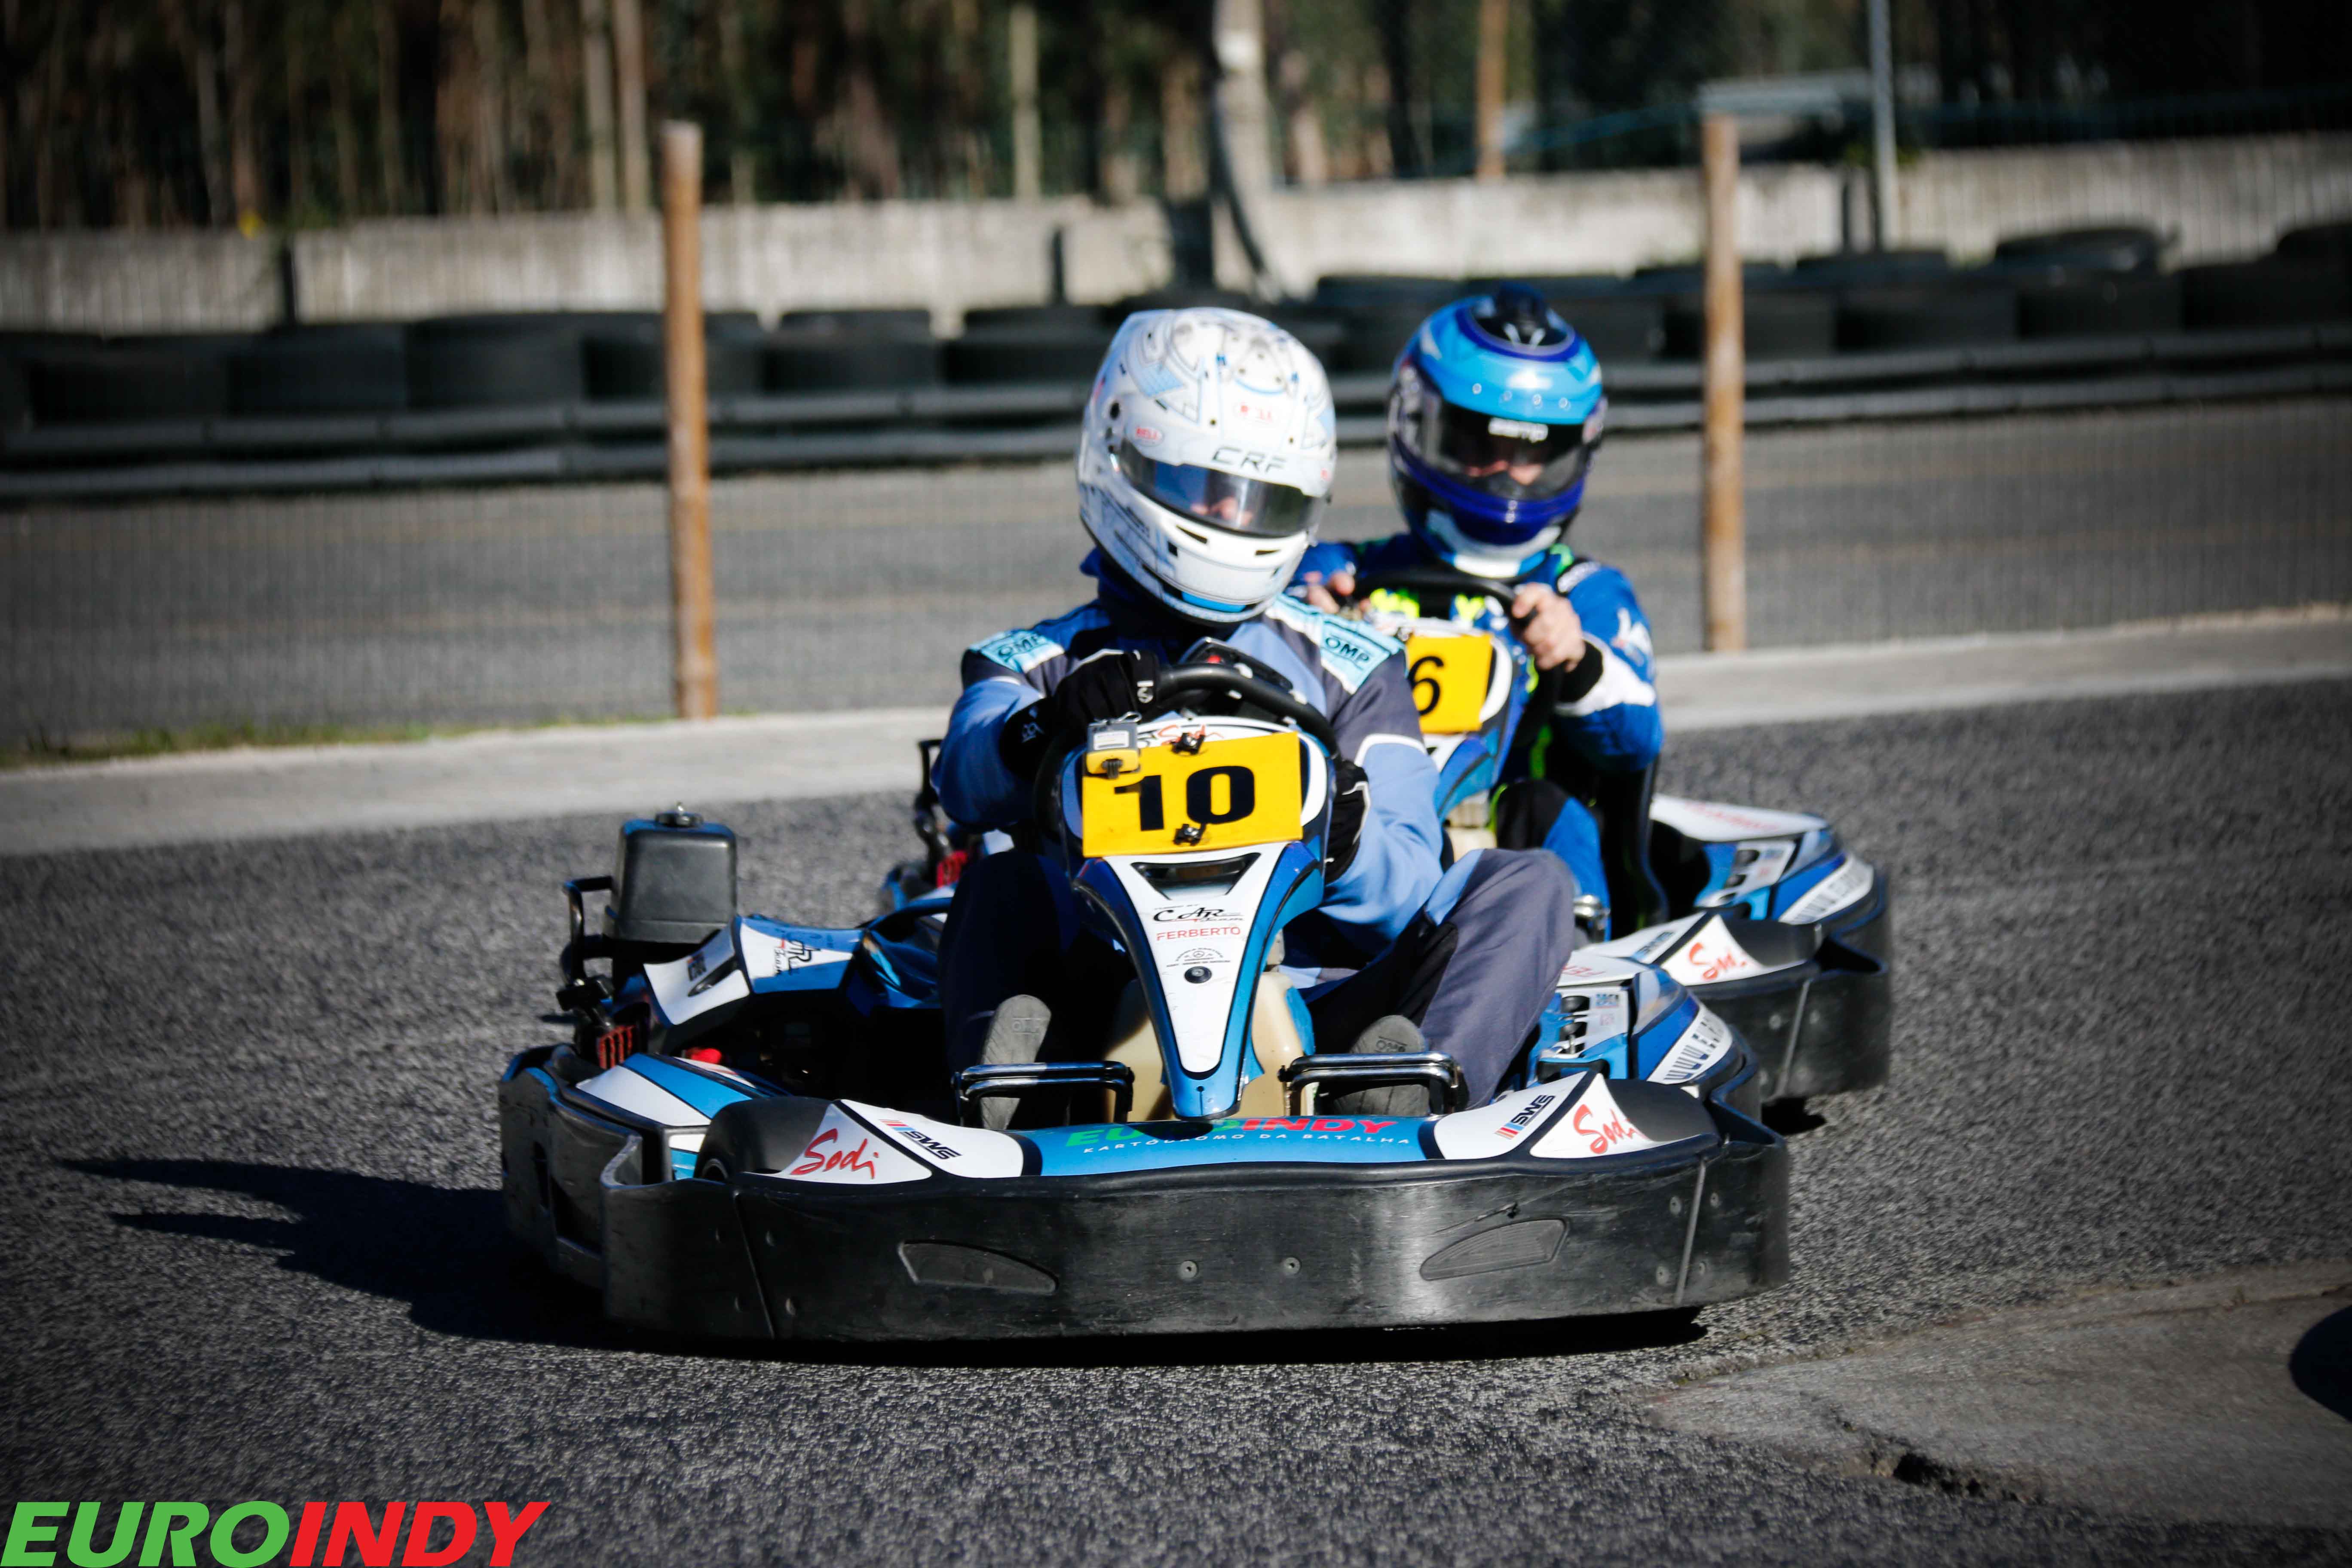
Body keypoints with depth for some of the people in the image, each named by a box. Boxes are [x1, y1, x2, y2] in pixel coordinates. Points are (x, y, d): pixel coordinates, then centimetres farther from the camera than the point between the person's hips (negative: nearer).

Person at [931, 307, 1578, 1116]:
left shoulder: (1356, 673, 20)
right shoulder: (1039, 664, 17)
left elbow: (1411, 898, 9)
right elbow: (970, 778, -7)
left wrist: (1344, 837, -15)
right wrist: (1045, 731, -31)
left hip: (1316, 1002, 1)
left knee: (1531, 883, -19)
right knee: (1000, 885, -27)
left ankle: (1410, 1086, -48)